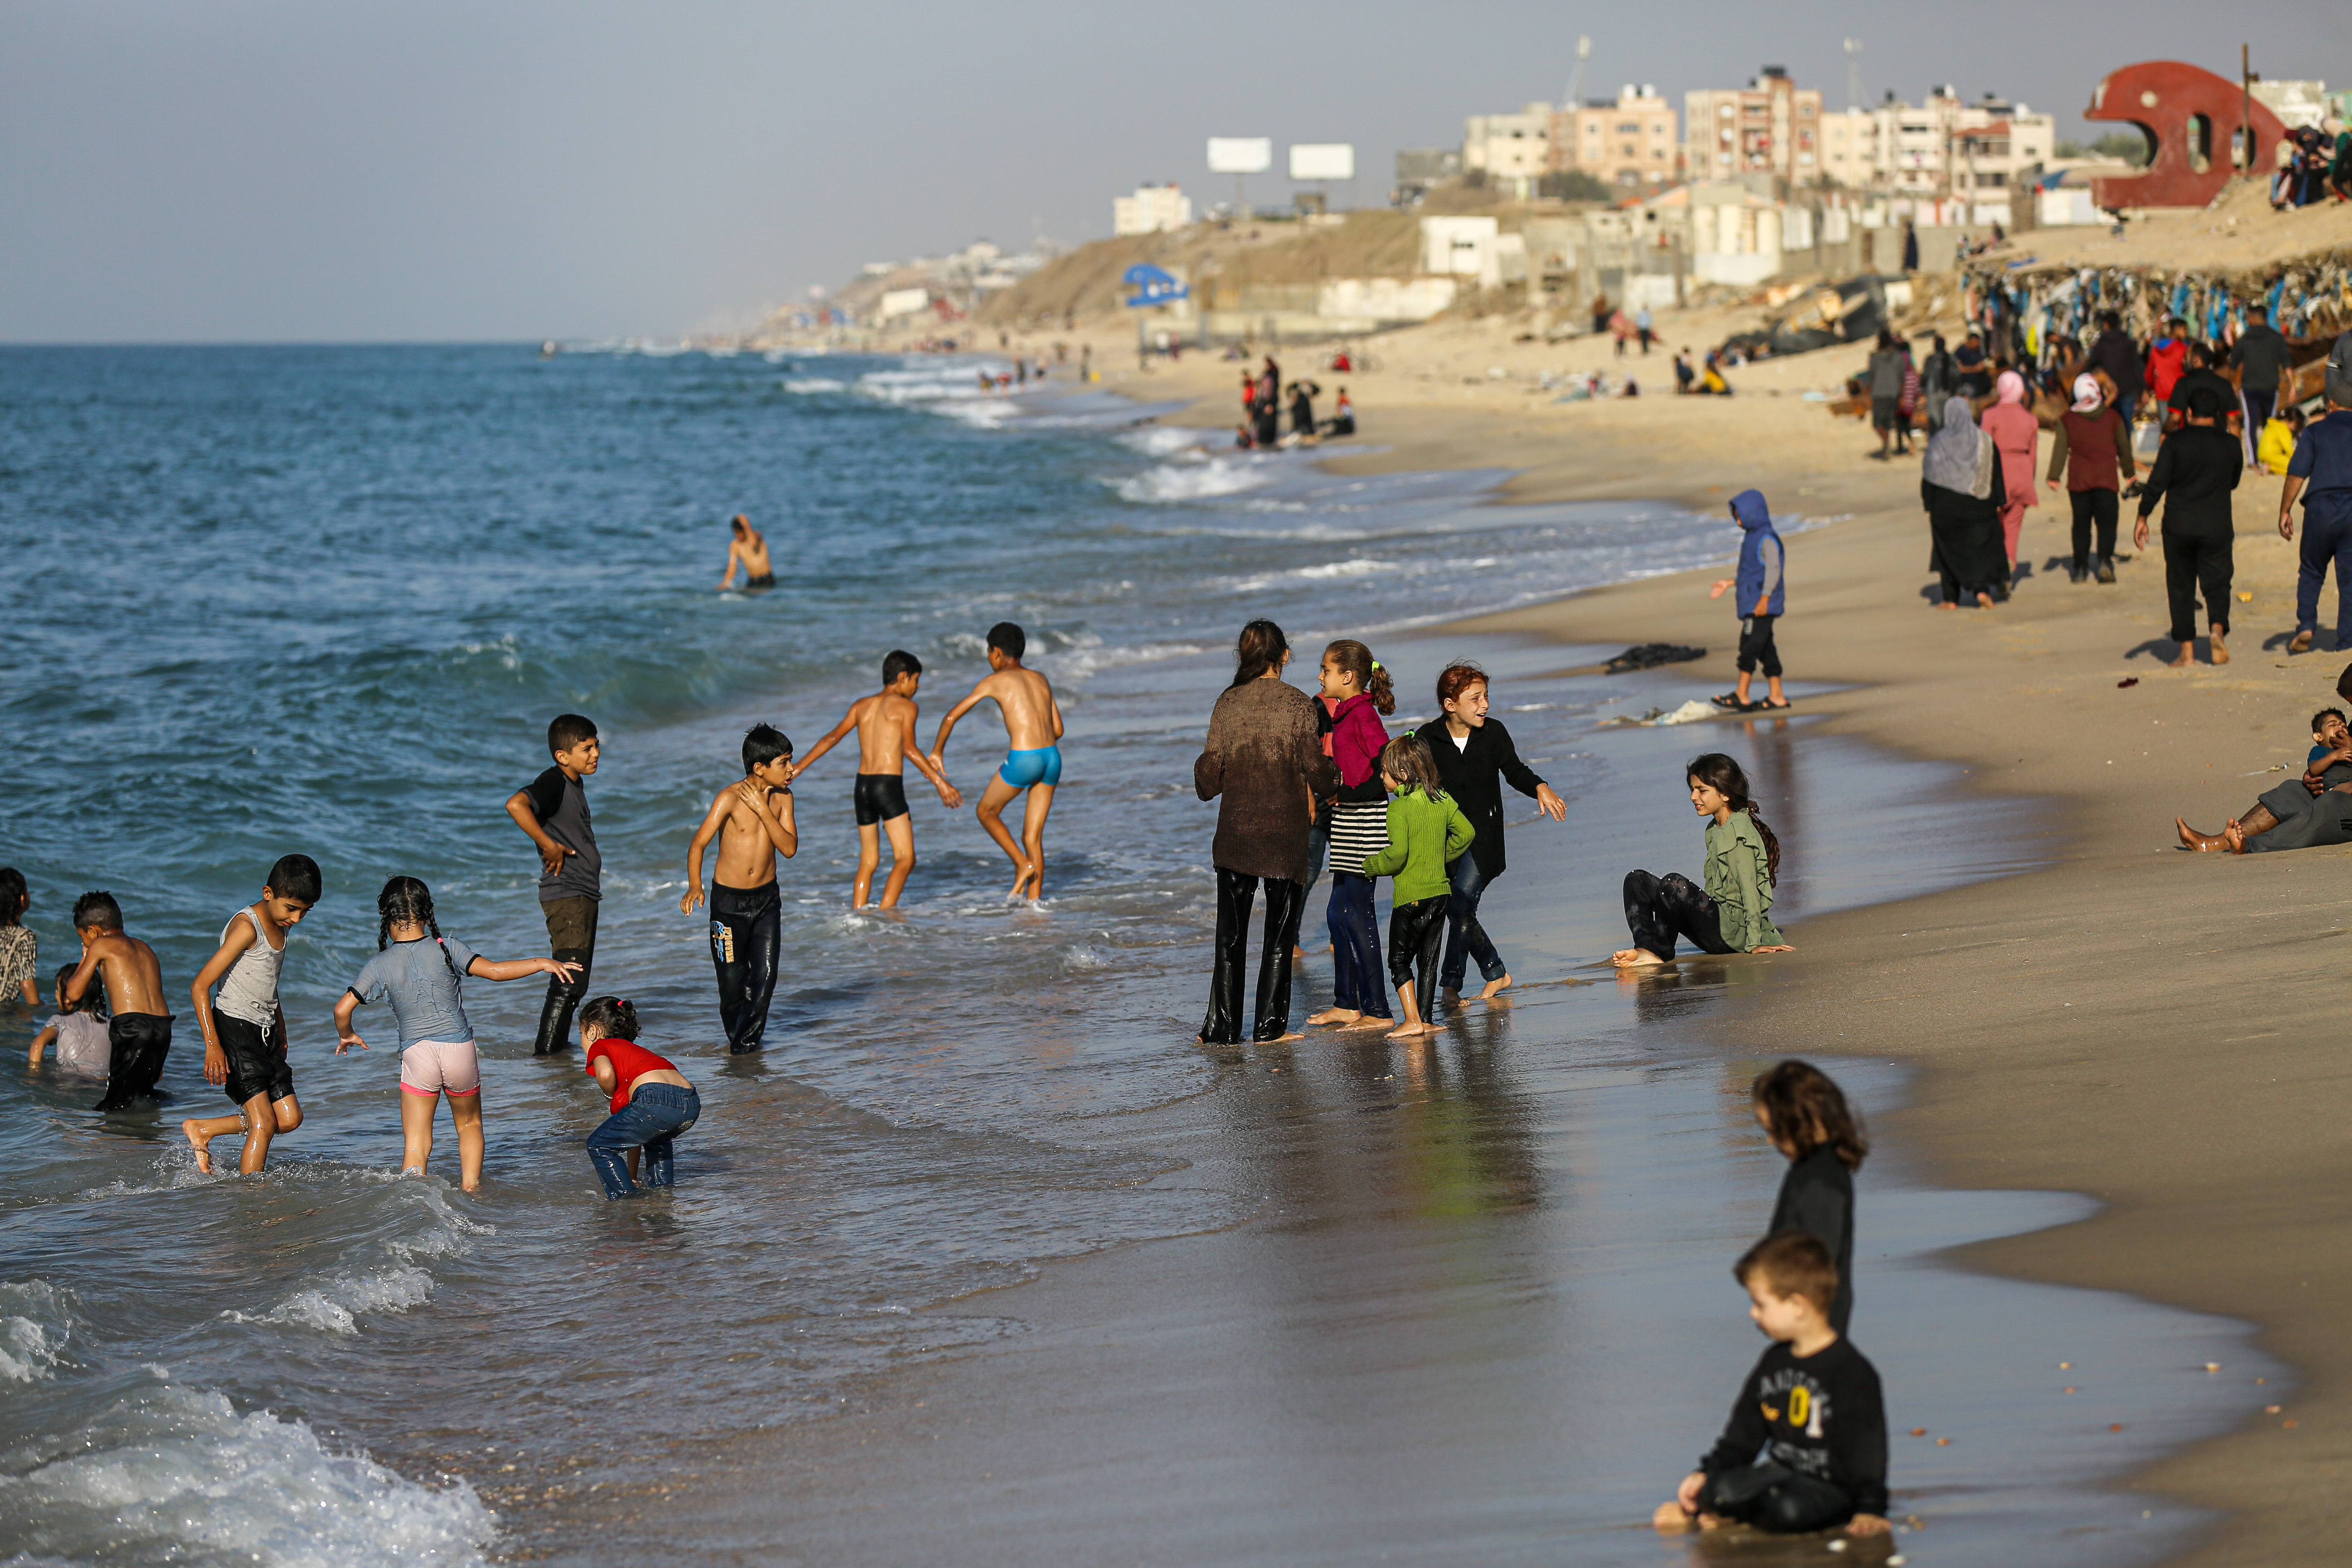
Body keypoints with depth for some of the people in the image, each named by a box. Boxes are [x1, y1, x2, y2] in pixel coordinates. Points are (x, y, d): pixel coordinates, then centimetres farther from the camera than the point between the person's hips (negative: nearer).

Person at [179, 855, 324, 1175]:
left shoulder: (281, 928, 11)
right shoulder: (247, 927, -16)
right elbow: (200, 986, -20)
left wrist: (281, 1034, 29)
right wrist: (213, 1046, -25)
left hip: (265, 1034, 9)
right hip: (235, 1029, -9)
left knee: (289, 1118, 2)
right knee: (264, 1122, -15)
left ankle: (201, 1130, 16)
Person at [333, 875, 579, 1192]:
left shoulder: (379, 966, -2)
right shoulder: (446, 949, -5)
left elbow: (343, 1008, -6)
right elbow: (494, 970, -10)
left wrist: (347, 1035, 16)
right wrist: (542, 963, 0)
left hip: (417, 1055, -1)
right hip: (460, 1048, 1)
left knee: (415, 1142, 2)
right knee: (469, 1124, 24)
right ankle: (470, 1188, 17)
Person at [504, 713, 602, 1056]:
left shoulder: (575, 785, 15)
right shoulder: (554, 783, -15)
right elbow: (516, 804, -34)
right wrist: (549, 846, -27)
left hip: (585, 895, 10)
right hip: (565, 896, -10)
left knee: (576, 982, 15)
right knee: (568, 982, -13)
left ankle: (558, 1044, 24)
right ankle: (545, 1051, -10)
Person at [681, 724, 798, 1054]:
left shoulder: (782, 798, -1)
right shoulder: (730, 798, -16)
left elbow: (789, 848, -10)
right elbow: (698, 844, -16)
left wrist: (762, 810, -18)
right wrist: (694, 886, -30)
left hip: (767, 899, 4)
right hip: (729, 900, -4)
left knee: (765, 975, -3)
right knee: (732, 979, 3)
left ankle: (748, 1039, 14)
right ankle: (735, 1034, 28)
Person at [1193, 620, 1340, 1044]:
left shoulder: (1229, 703, 0)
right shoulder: (1299, 705, -7)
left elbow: (1209, 776, 0)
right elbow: (1316, 771, -11)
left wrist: (1205, 780, 23)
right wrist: (1332, 776, 11)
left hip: (1235, 831, 2)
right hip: (1285, 834, -2)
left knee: (1231, 933, 9)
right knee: (1280, 931, 8)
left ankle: (1222, 1026, 7)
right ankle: (1270, 1024, 7)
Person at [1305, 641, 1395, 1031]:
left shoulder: (1363, 715, -16)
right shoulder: (1343, 712, 13)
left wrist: (1347, 794, -19)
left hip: (1364, 820, -10)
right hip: (1346, 822, 10)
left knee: (1357, 914, -6)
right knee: (1338, 913, 13)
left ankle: (1378, 1009, -2)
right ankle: (1347, 1004, 19)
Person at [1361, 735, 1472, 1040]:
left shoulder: (1398, 809, -16)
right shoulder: (1442, 800, 4)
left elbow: (1397, 854, -23)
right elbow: (1466, 832, 8)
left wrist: (1370, 866, -8)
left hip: (1410, 897, -7)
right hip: (1440, 890, 7)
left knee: (1400, 960, 4)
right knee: (1428, 960, 13)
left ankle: (1413, 1020, -4)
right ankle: (1425, 1020, 13)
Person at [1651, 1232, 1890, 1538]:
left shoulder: (1851, 1371, -13)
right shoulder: (1773, 1363, 12)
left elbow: (1866, 1447, -14)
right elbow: (1742, 1435, 19)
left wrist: (1871, 1509, -20)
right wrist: (1706, 1473, 10)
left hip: (1833, 1489, -5)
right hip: (1780, 1475, 5)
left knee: (1791, 1507, -36)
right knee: (1720, 1489, -24)